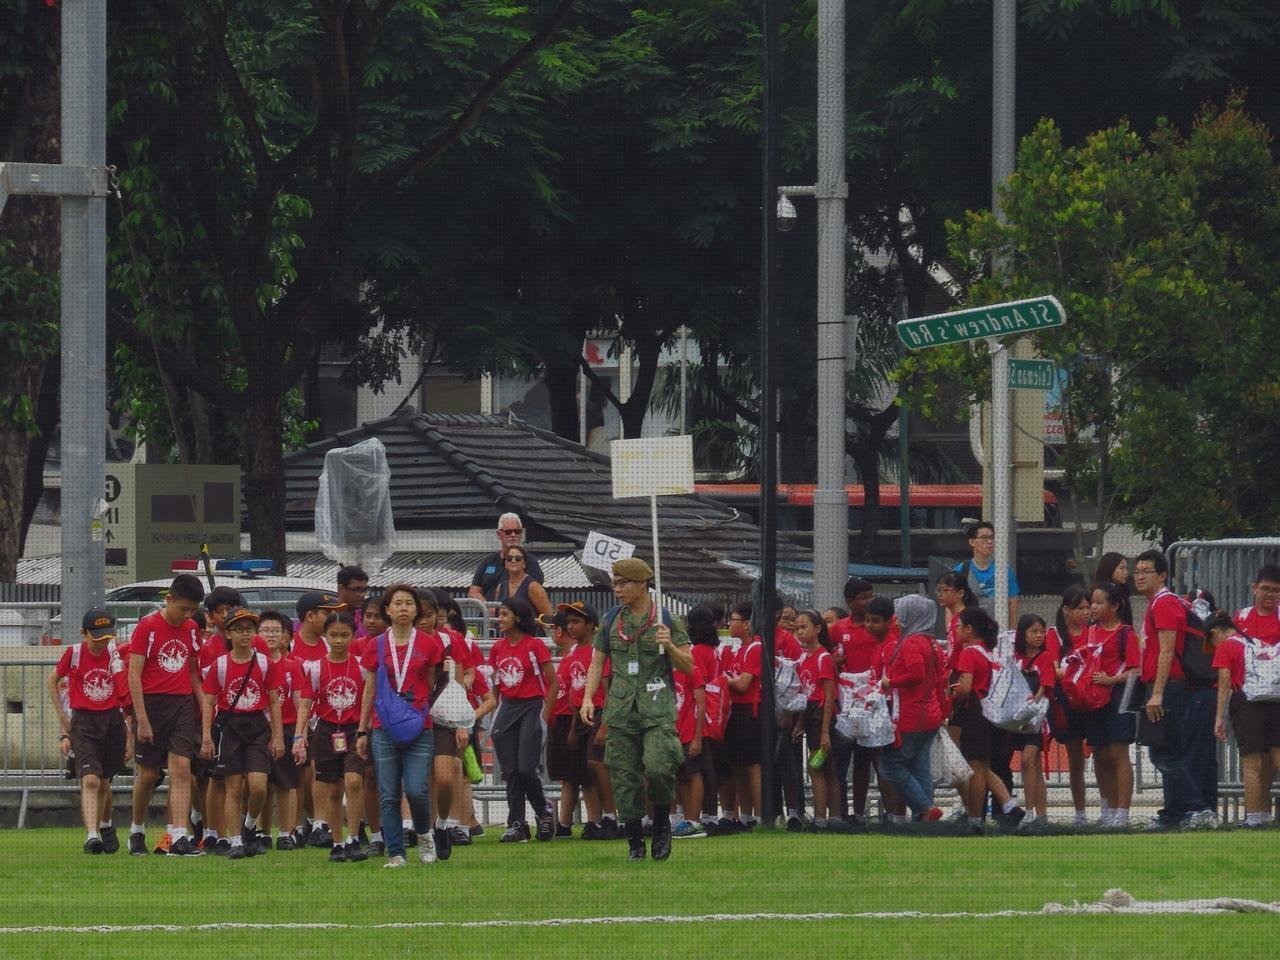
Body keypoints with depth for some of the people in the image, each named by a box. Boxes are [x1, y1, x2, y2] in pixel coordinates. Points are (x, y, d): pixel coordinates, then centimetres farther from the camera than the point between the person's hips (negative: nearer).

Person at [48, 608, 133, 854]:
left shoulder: (116, 656, -3)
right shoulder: (74, 653, -6)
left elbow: (126, 700, 1)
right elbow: (53, 680, 13)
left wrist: (130, 737, 1)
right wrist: (62, 718, 10)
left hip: (113, 722, 2)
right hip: (83, 724, -2)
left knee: (104, 783, 13)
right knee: (90, 780, -18)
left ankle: (105, 825, 41)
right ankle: (92, 836, -27)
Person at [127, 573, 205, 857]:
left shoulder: (191, 629, 9)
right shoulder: (147, 627, -7)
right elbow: (134, 675, -9)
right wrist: (142, 720, -14)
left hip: (182, 705, 4)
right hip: (151, 703, -4)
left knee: (181, 769, -9)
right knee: (148, 774, 5)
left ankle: (179, 836, -14)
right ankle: (137, 830, 25)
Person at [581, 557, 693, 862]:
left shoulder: (666, 620, 3)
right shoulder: (611, 620, 11)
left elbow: (688, 666, 4)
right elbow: (597, 662, 16)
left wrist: (670, 646, -15)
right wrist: (588, 698, 3)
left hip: (658, 709, -3)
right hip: (621, 710, 3)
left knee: (658, 768, -21)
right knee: (624, 778, 0)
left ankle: (662, 822, 6)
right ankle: (635, 844, 10)